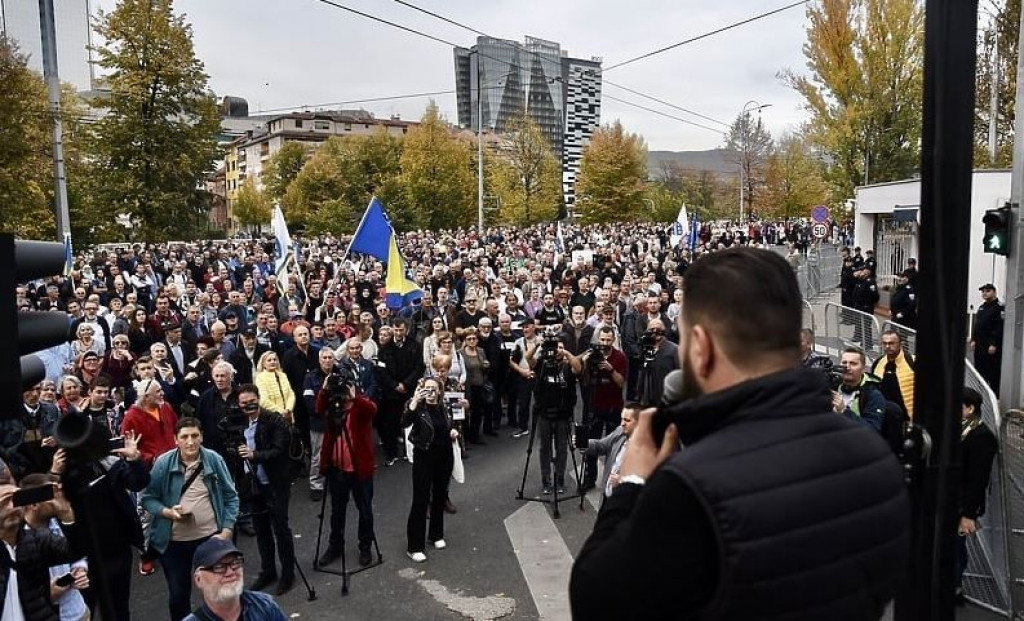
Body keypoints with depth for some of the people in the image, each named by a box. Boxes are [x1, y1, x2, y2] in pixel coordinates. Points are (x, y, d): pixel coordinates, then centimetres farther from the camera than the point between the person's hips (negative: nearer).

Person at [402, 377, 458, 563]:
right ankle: (414, 546, 2)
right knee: (420, 500, -4)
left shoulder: (445, 408, 3)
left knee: (440, 496, 14)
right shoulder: (418, 407, -11)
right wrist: (414, 401, -39)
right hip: (424, 457, -5)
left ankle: (436, 535, 32)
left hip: (444, 456, 5)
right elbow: (405, 423, -30)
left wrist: (454, 432, -2)